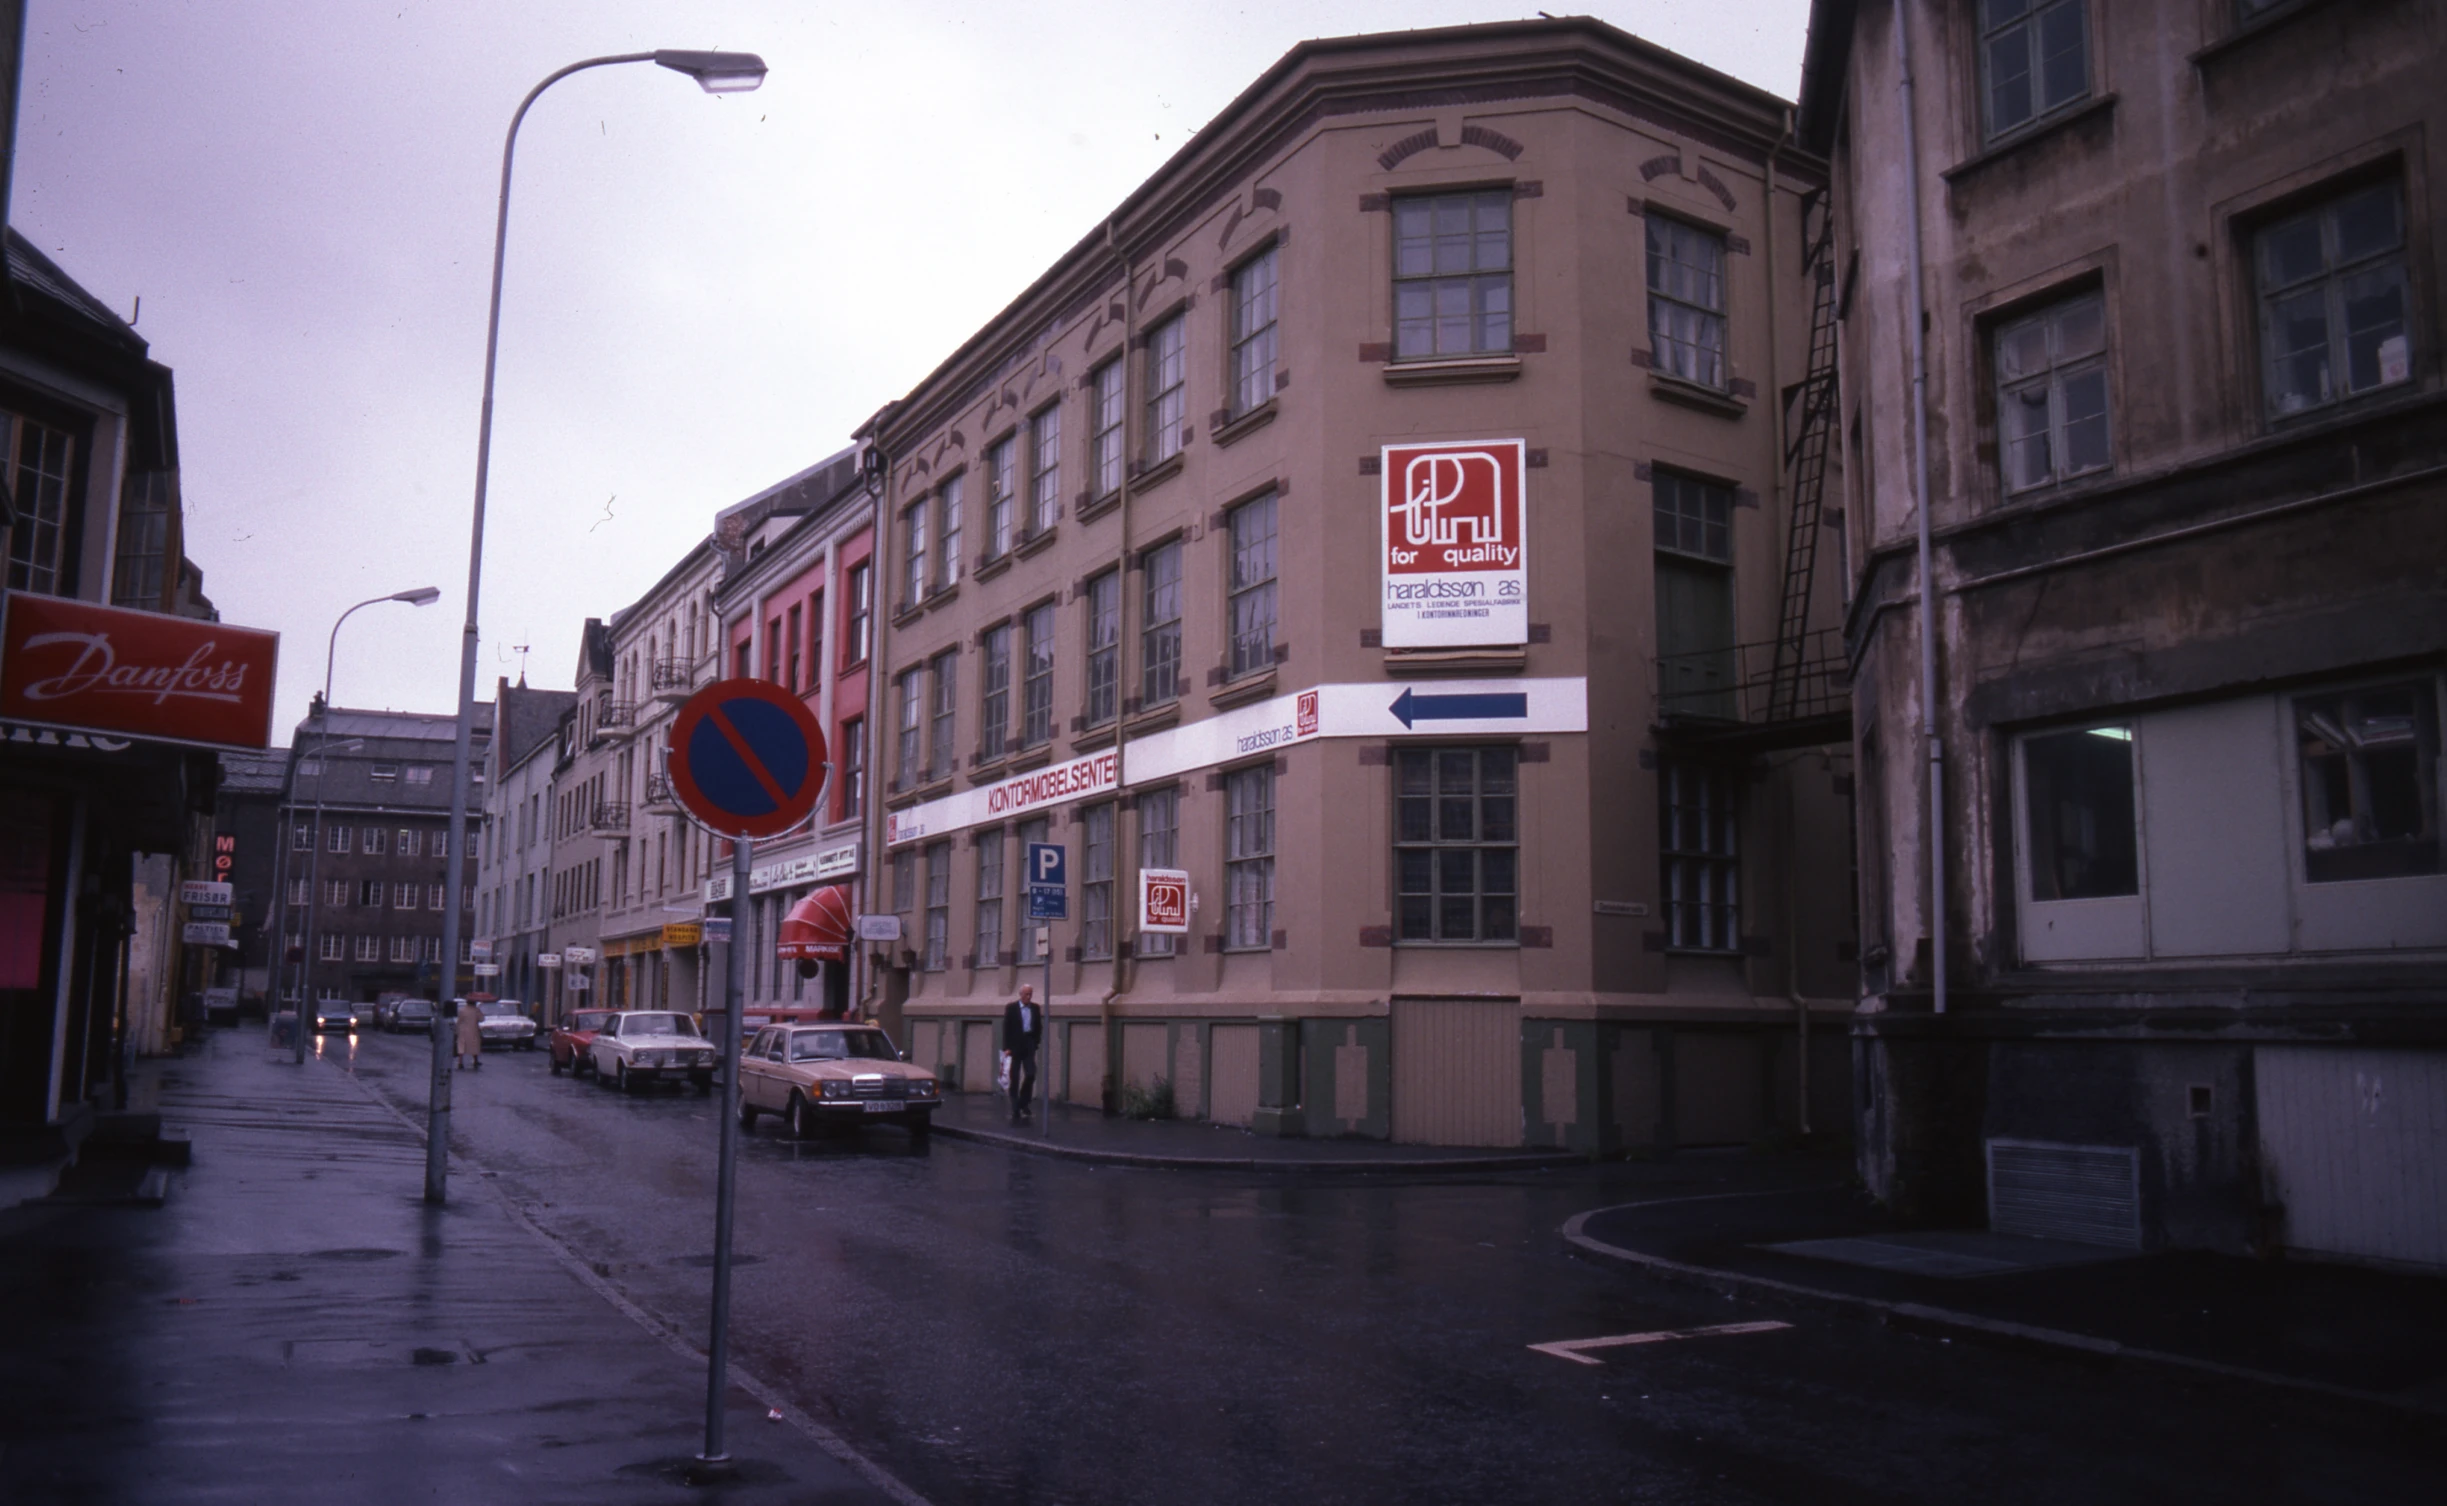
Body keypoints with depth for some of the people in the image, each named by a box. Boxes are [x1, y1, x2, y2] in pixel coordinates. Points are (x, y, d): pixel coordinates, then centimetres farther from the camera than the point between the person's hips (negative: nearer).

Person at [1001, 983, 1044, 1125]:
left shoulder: (1035, 1008, 8)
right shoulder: (1011, 1007, -2)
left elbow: (1038, 1027, 13)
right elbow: (1006, 1028, -5)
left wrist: (1036, 1042, 2)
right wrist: (1007, 1047, -11)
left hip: (1029, 1046, 3)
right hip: (1015, 1046, -3)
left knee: (1030, 1075, -8)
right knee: (1015, 1078, 1)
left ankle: (1023, 1103, 12)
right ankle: (1015, 1110, 5)